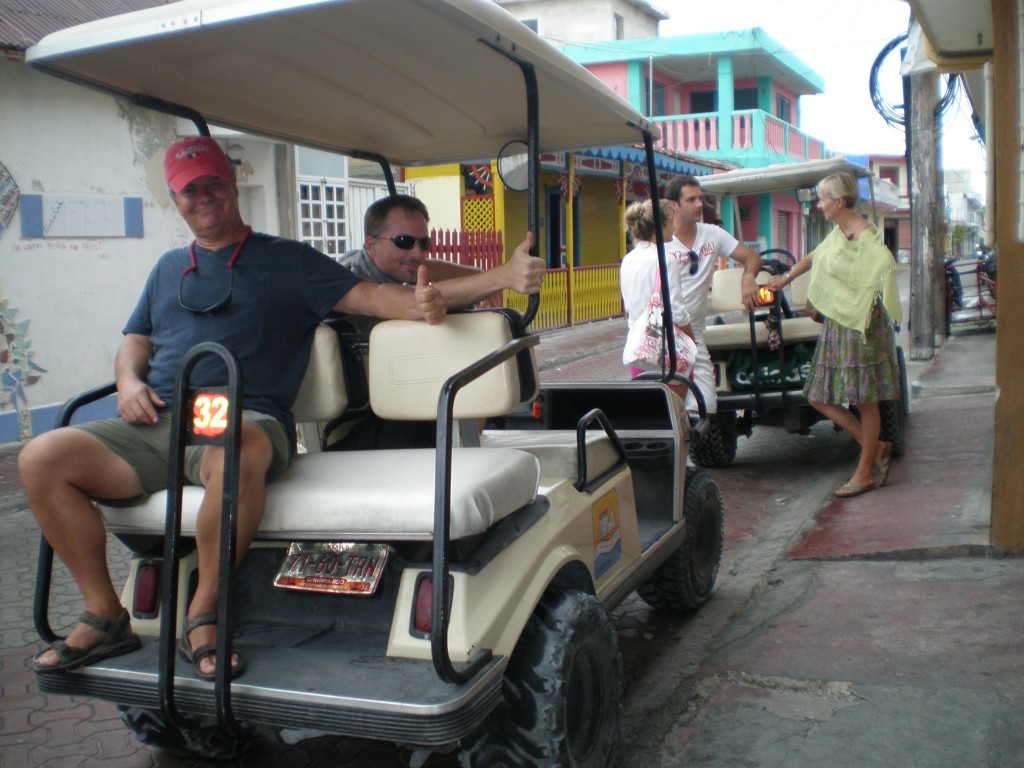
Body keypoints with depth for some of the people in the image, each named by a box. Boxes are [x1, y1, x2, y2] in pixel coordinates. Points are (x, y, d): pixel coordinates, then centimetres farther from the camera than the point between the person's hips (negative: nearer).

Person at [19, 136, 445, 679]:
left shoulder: (286, 261, 12)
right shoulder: (169, 267, 28)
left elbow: (364, 295, 2)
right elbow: (134, 342, 30)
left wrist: (418, 304, -20)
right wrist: (129, 381, 6)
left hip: (244, 417, -5)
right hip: (154, 424, 5)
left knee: (238, 458, -42)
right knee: (40, 459, -16)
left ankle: (203, 617, -23)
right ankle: (104, 616, -6)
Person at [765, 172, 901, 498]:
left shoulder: (865, 236, -13)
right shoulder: (838, 233, 14)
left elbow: (885, 261, -31)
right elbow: (814, 257, 31)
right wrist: (786, 278, 41)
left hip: (861, 325, -9)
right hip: (834, 325, 9)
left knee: (865, 400, 2)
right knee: (819, 397, 7)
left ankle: (865, 472, 15)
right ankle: (876, 448, 21)